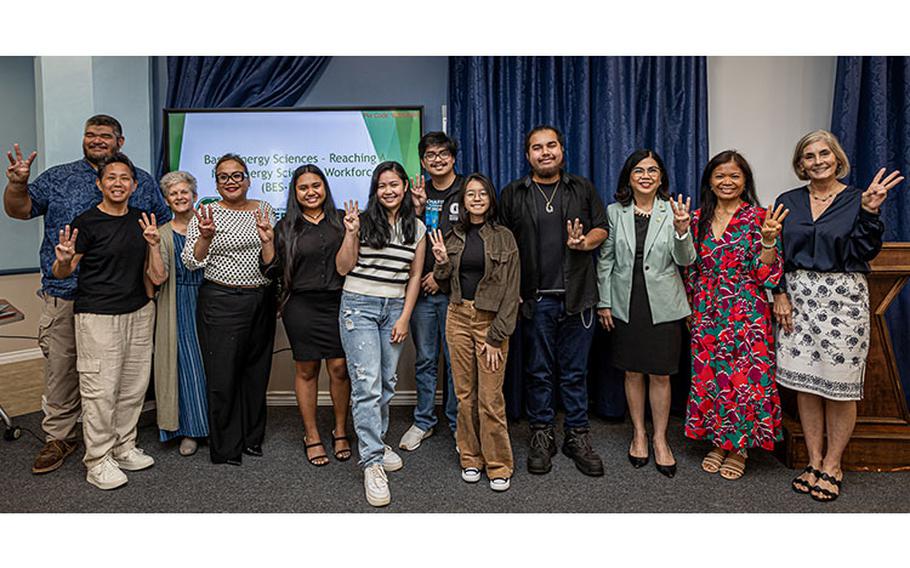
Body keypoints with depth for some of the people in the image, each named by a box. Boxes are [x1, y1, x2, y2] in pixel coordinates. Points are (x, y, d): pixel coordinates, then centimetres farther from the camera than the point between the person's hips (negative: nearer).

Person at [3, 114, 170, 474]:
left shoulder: (142, 182, 9)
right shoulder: (57, 178, 10)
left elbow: (165, 225, 12)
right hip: (64, 295, 1)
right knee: (60, 367, 5)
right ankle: (58, 437, 20)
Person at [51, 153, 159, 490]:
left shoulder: (140, 220, 9)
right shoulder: (87, 222, -7)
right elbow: (61, 272, -5)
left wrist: (153, 244, -3)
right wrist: (64, 260, -26)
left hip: (138, 313, 6)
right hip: (98, 316, -6)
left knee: (134, 386, 11)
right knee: (100, 389, -3)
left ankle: (124, 448, 26)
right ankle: (98, 461, 9)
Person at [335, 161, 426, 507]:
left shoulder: (417, 228, 8)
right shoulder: (363, 221, -2)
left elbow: (415, 276, 9)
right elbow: (343, 268, -3)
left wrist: (405, 317, 3)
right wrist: (351, 233, -16)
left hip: (395, 308, 4)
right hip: (359, 306, -4)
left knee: (387, 382, 9)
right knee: (367, 384, -9)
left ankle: (376, 442, 29)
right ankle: (372, 462, -3)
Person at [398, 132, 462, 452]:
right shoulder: (419, 194, 13)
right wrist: (417, 210, -5)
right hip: (421, 290, 4)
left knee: (456, 359, 4)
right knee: (424, 359, 11)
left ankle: (457, 423, 18)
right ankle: (423, 421, 23)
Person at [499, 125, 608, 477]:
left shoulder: (583, 189, 12)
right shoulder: (513, 194, 8)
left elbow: (602, 229, 11)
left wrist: (585, 242, -12)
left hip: (578, 296, 1)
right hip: (535, 299, 0)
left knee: (575, 372, 7)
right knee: (538, 371, 8)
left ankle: (578, 437, 20)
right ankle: (542, 435, 21)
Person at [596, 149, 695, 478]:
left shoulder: (672, 212, -2)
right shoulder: (615, 212, 2)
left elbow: (686, 260, -6)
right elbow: (605, 260, 4)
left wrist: (682, 230, -24)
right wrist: (604, 303, 2)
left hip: (662, 305, -1)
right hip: (626, 304, 1)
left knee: (660, 375, 6)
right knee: (633, 372, 11)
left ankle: (660, 439, 23)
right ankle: (639, 434, 28)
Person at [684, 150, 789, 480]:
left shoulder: (757, 218, -4)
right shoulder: (699, 219, 7)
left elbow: (765, 273, -8)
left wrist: (768, 240, -23)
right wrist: (688, 307, 10)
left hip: (745, 313, -3)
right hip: (707, 313, 4)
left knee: (744, 375, 1)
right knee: (709, 374, 8)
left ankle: (740, 447, 19)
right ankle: (718, 443, 24)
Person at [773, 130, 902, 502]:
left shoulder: (857, 199, 1)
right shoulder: (788, 201, 8)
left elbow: (865, 252, -6)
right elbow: (776, 254, 9)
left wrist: (870, 212, -17)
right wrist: (780, 294, 0)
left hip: (843, 299, -2)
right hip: (797, 298, 3)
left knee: (839, 386, 2)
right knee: (804, 382, 7)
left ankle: (833, 465, 18)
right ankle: (814, 462, 20)